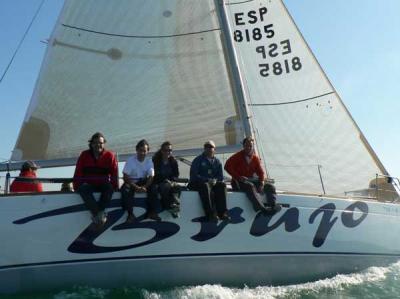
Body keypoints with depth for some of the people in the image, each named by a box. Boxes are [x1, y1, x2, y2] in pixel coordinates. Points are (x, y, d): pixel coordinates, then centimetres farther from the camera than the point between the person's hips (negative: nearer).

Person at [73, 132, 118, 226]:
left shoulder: (110, 155, -2)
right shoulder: (84, 155, 1)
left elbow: (114, 174, -2)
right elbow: (78, 173, 0)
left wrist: (114, 186, -8)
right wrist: (76, 186, -8)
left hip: (103, 185, 0)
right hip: (88, 185, 1)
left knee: (109, 187, -32)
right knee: (83, 188, -31)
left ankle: (98, 213, -33)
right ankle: (97, 213, -36)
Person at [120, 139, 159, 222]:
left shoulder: (149, 161, -5)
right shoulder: (130, 160, -13)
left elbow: (151, 177, -11)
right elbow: (126, 177, -16)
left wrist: (144, 187, -31)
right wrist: (136, 187, -29)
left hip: (143, 181, 2)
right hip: (131, 181, -2)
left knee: (153, 188, -25)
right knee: (126, 190, -33)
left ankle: (151, 212, -13)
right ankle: (130, 214, -23)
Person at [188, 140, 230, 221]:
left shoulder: (217, 162, 16)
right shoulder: (198, 160, 4)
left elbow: (221, 177, 9)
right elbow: (193, 175, -8)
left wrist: (215, 180, -15)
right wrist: (207, 180, -20)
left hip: (213, 183, 4)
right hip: (197, 183, -4)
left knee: (222, 185, -25)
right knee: (205, 185, -36)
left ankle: (222, 213, -30)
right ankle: (210, 214, -41)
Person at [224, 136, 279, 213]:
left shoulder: (255, 158, 11)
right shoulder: (237, 156, -1)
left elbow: (260, 172, 8)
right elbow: (227, 166, -10)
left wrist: (262, 183, -11)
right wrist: (238, 177, -18)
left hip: (252, 179, 6)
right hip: (240, 181, -5)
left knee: (270, 186, -12)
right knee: (250, 186, -38)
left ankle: (273, 206, -31)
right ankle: (261, 208, -52)